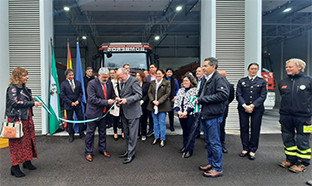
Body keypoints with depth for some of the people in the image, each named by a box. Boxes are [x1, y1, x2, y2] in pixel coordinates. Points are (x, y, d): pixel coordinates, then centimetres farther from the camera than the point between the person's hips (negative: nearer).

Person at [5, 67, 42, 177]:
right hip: (16, 119, -8)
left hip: (26, 118, 8)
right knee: (17, 142, -3)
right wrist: (32, 103, -20)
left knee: (28, 139, 13)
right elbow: (15, 103, -21)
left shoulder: (24, 87, 13)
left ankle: (27, 161, 26)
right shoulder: (12, 88, -12)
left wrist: (33, 101, 4)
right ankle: (15, 166, 7)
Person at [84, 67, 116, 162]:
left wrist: (115, 99, -12)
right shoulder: (92, 83, -16)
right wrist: (106, 102, -27)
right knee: (90, 132, 7)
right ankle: (88, 152, 21)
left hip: (104, 112, 6)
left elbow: (112, 94, 12)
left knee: (103, 132, 18)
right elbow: (92, 99, -22)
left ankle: (102, 149, 34)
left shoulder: (109, 83, 1)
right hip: (93, 112, -5)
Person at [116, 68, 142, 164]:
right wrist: (119, 98, 2)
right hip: (124, 112, 9)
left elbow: (139, 95, -20)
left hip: (133, 112, -9)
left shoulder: (134, 81, -14)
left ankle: (131, 154, 10)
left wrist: (126, 100, -28)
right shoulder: (122, 82, 13)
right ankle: (128, 150, 31)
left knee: (132, 134, 0)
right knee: (126, 133, 17)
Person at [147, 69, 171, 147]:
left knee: (162, 123, 0)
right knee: (155, 122, 13)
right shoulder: (152, 82, 11)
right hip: (153, 105, 4)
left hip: (162, 106, -4)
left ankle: (163, 139, 12)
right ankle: (156, 137, 26)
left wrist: (159, 101, -16)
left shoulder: (166, 83, -2)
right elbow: (149, 92, 7)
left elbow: (167, 94, -8)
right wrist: (153, 100, -10)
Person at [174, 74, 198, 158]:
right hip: (181, 115, 6)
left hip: (191, 114, -6)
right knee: (184, 131, 16)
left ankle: (189, 150, 7)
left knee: (190, 132, -1)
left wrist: (186, 112, -21)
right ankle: (185, 146, 29)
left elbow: (193, 102, -14)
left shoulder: (195, 90, -4)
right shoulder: (180, 90, 15)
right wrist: (179, 111, -8)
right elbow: (176, 101, 8)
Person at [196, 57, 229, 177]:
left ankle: (218, 168, 12)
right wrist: (198, 99, 2)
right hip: (205, 115, 9)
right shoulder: (206, 80, 17)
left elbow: (224, 94, -23)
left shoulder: (219, 78, -12)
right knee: (208, 141, 18)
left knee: (214, 142, -1)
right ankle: (211, 163, 32)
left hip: (213, 116, -9)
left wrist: (202, 99, -19)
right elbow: (200, 94, 26)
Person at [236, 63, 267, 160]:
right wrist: (245, 106, -12)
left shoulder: (262, 81, 8)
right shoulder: (241, 81, 10)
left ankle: (252, 150, 14)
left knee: (255, 129, 2)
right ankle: (245, 148, 17)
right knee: (244, 128, 4)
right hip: (243, 108, 1)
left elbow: (263, 96, -1)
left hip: (257, 108, -1)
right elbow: (238, 95, 2)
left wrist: (252, 106, -13)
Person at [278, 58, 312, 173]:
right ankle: (291, 159, 28)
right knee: (287, 139, 13)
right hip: (286, 116, 5)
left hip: (302, 116, -4)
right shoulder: (283, 83, 9)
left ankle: (303, 162, 18)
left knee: (302, 140, 2)